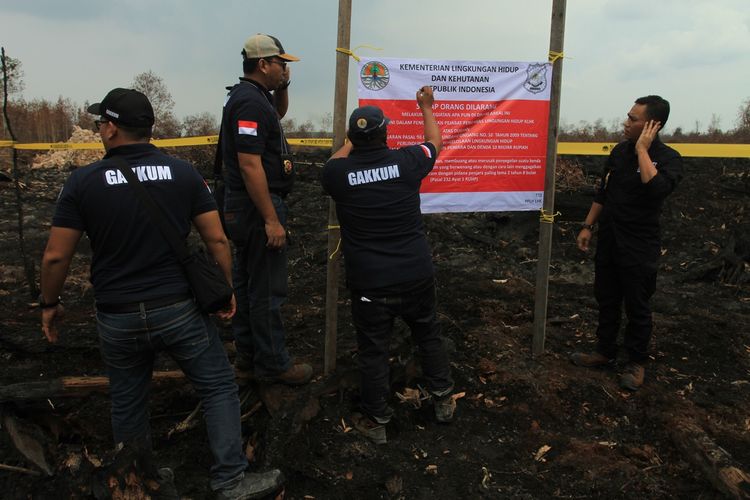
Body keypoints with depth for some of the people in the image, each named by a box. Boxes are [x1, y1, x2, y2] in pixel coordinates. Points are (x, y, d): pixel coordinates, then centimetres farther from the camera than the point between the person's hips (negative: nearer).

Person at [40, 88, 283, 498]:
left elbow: (55, 256, -4)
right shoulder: (183, 173, -3)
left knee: (127, 402, 21)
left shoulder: (83, 181, -6)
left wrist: (49, 304, 12)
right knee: (218, 388, 11)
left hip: (118, 318, 1)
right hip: (179, 310, -1)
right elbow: (217, 240, -3)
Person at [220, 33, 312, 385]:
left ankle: (247, 356, 27)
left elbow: (278, 113, 35)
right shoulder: (250, 101, -18)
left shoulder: (248, 94, 13)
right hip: (258, 206, -11)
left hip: (244, 206, 11)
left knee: (246, 283, 15)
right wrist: (271, 220, -24)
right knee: (266, 289, -2)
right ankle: (273, 365, 9)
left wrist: (283, 87, 14)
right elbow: (250, 164, -25)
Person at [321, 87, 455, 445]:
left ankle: (376, 421, 24)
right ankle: (443, 398, 37)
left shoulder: (338, 173, -10)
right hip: (416, 276, 2)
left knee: (373, 351, 11)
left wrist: (354, 141, 27)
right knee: (428, 335, 22)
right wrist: (426, 108, 30)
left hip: (369, 283, -1)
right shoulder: (406, 161, -9)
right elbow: (434, 142, 15)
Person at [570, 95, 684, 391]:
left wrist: (642, 149, -24)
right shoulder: (620, 151, 5)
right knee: (607, 301, 15)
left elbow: (656, 189, -33)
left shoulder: (668, 159, -12)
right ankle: (605, 352, 30)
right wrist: (588, 226, 11)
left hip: (639, 248, -5)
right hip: (609, 241, 6)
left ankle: (637, 363, 21)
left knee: (637, 307, 5)